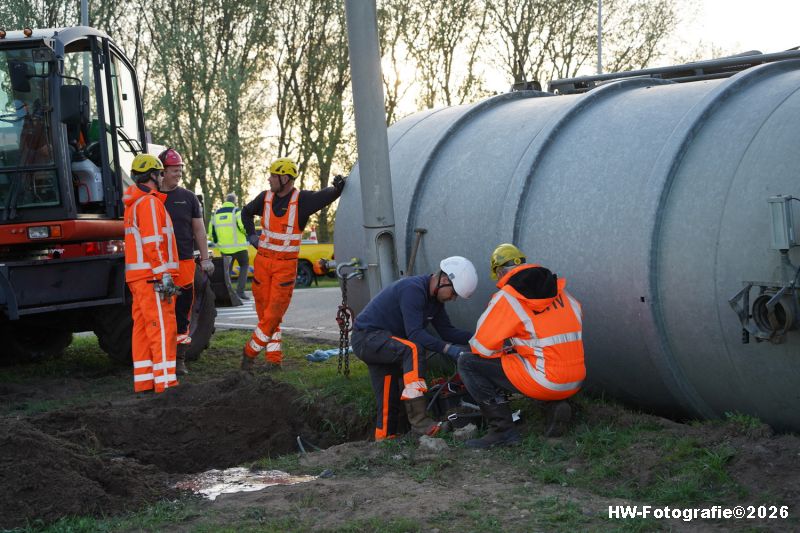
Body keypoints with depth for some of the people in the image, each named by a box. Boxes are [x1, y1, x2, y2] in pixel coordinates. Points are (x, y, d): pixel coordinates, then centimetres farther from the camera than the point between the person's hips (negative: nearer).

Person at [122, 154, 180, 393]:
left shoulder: (133, 203, 20)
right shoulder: (150, 202, -11)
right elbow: (153, 243, -19)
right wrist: (164, 275, -21)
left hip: (137, 275, 10)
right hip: (152, 275, -10)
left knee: (143, 328, 10)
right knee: (162, 327, -10)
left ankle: (144, 381, 11)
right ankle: (165, 381, -13)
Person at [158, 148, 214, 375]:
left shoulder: (188, 197, 9)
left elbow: (199, 230, 12)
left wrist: (205, 258, 5)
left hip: (184, 262, 1)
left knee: (182, 314, 3)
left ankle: (179, 359, 10)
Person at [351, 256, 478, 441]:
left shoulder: (434, 297, 5)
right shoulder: (413, 289, -25)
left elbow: (447, 331, 5)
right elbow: (414, 333, -32)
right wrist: (447, 348, -38)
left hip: (383, 343, 10)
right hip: (367, 336, -10)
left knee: (389, 404, 11)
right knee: (414, 349, -32)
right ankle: (419, 421, -36)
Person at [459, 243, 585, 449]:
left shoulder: (506, 297, -7)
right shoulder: (559, 289, 10)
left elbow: (483, 347, -7)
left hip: (545, 381, -6)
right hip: (575, 382, 6)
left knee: (468, 363, 2)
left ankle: (503, 430, -1)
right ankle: (556, 405, 13)